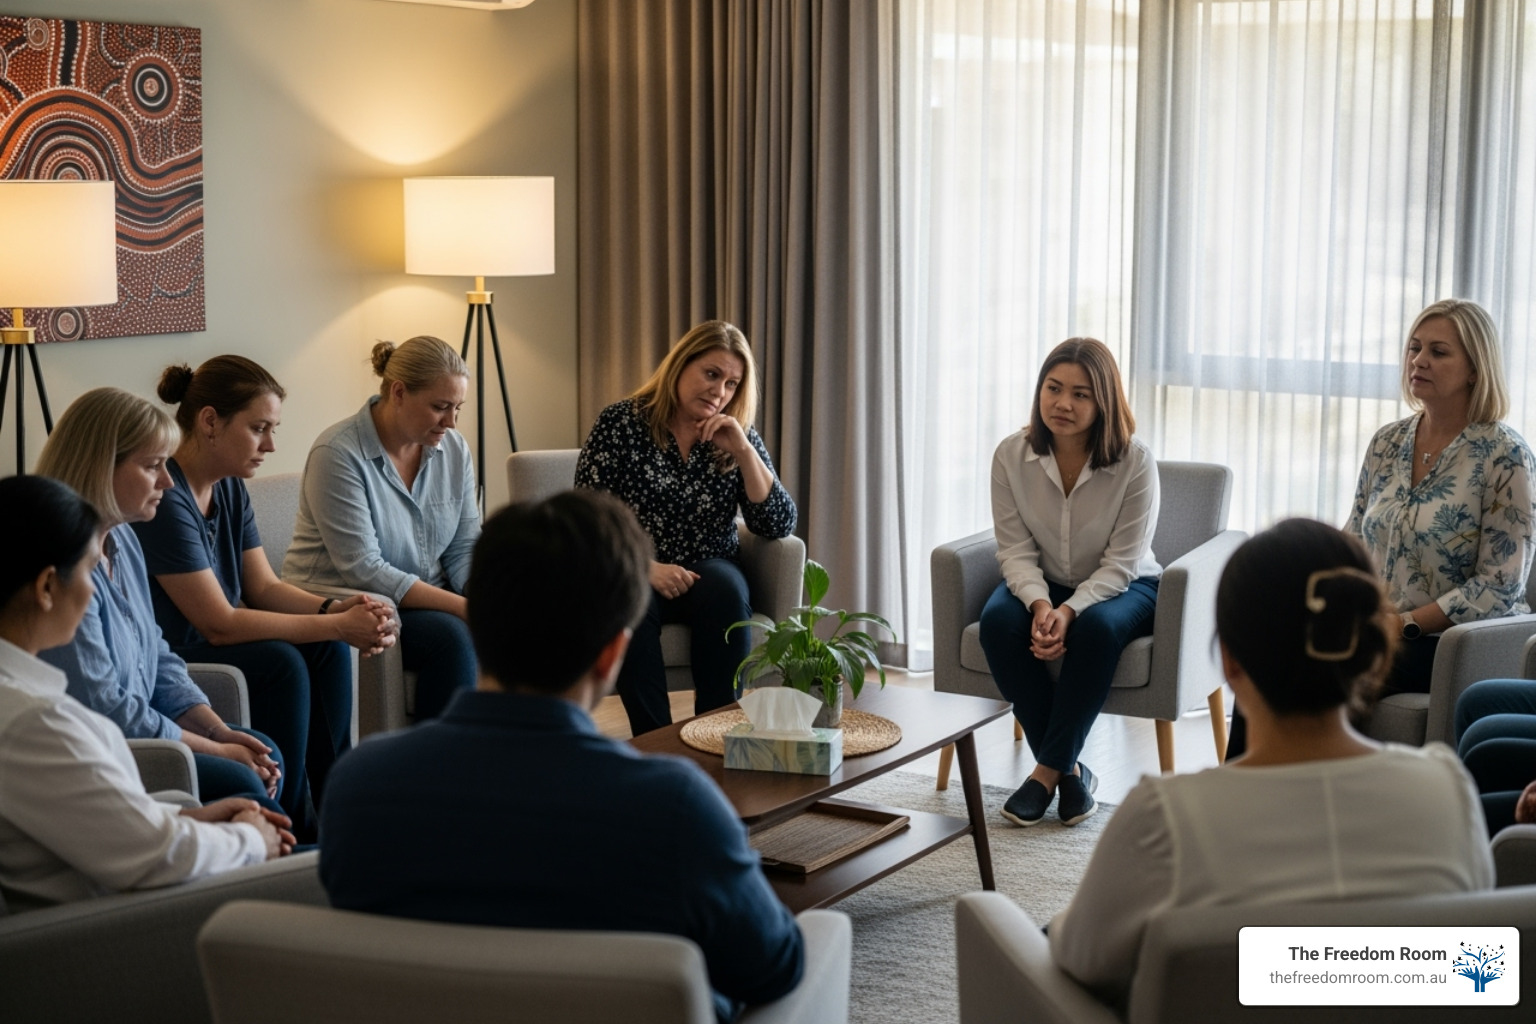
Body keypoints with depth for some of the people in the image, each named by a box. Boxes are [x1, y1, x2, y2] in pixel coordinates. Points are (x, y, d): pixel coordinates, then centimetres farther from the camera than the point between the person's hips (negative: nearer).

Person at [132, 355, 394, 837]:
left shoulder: (229, 488, 4)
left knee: (326, 649, -5)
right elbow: (219, 624, -26)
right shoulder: (164, 499, -26)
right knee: (279, 663, -25)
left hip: (198, 644, 9)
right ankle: (292, 832, -12)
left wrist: (337, 608, -14)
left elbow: (265, 587, 6)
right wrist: (337, 624, -24)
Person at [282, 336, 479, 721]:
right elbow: (363, 570, -22)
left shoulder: (452, 448, 2)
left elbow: (465, 549, 4)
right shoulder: (338, 454, -17)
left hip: (429, 601, 6)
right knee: (452, 635, -30)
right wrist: (462, 606, -26)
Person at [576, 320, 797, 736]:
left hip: (710, 575, 2)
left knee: (724, 589, -31)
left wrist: (743, 451, -14)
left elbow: (778, 525, -4)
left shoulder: (737, 437, 5)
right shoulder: (620, 424, -3)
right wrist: (645, 567, -22)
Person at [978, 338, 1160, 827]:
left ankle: (1049, 769, -22)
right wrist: (1039, 603, -31)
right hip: (1043, 584, 3)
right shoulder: (1012, 455, -12)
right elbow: (1016, 550, -11)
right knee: (998, 621, -29)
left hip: (1121, 587, -2)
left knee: (1097, 626, -37)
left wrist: (1070, 610, -33)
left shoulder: (1135, 461, -19)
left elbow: (1121, 561, -18)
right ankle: (1070, 769, -19)